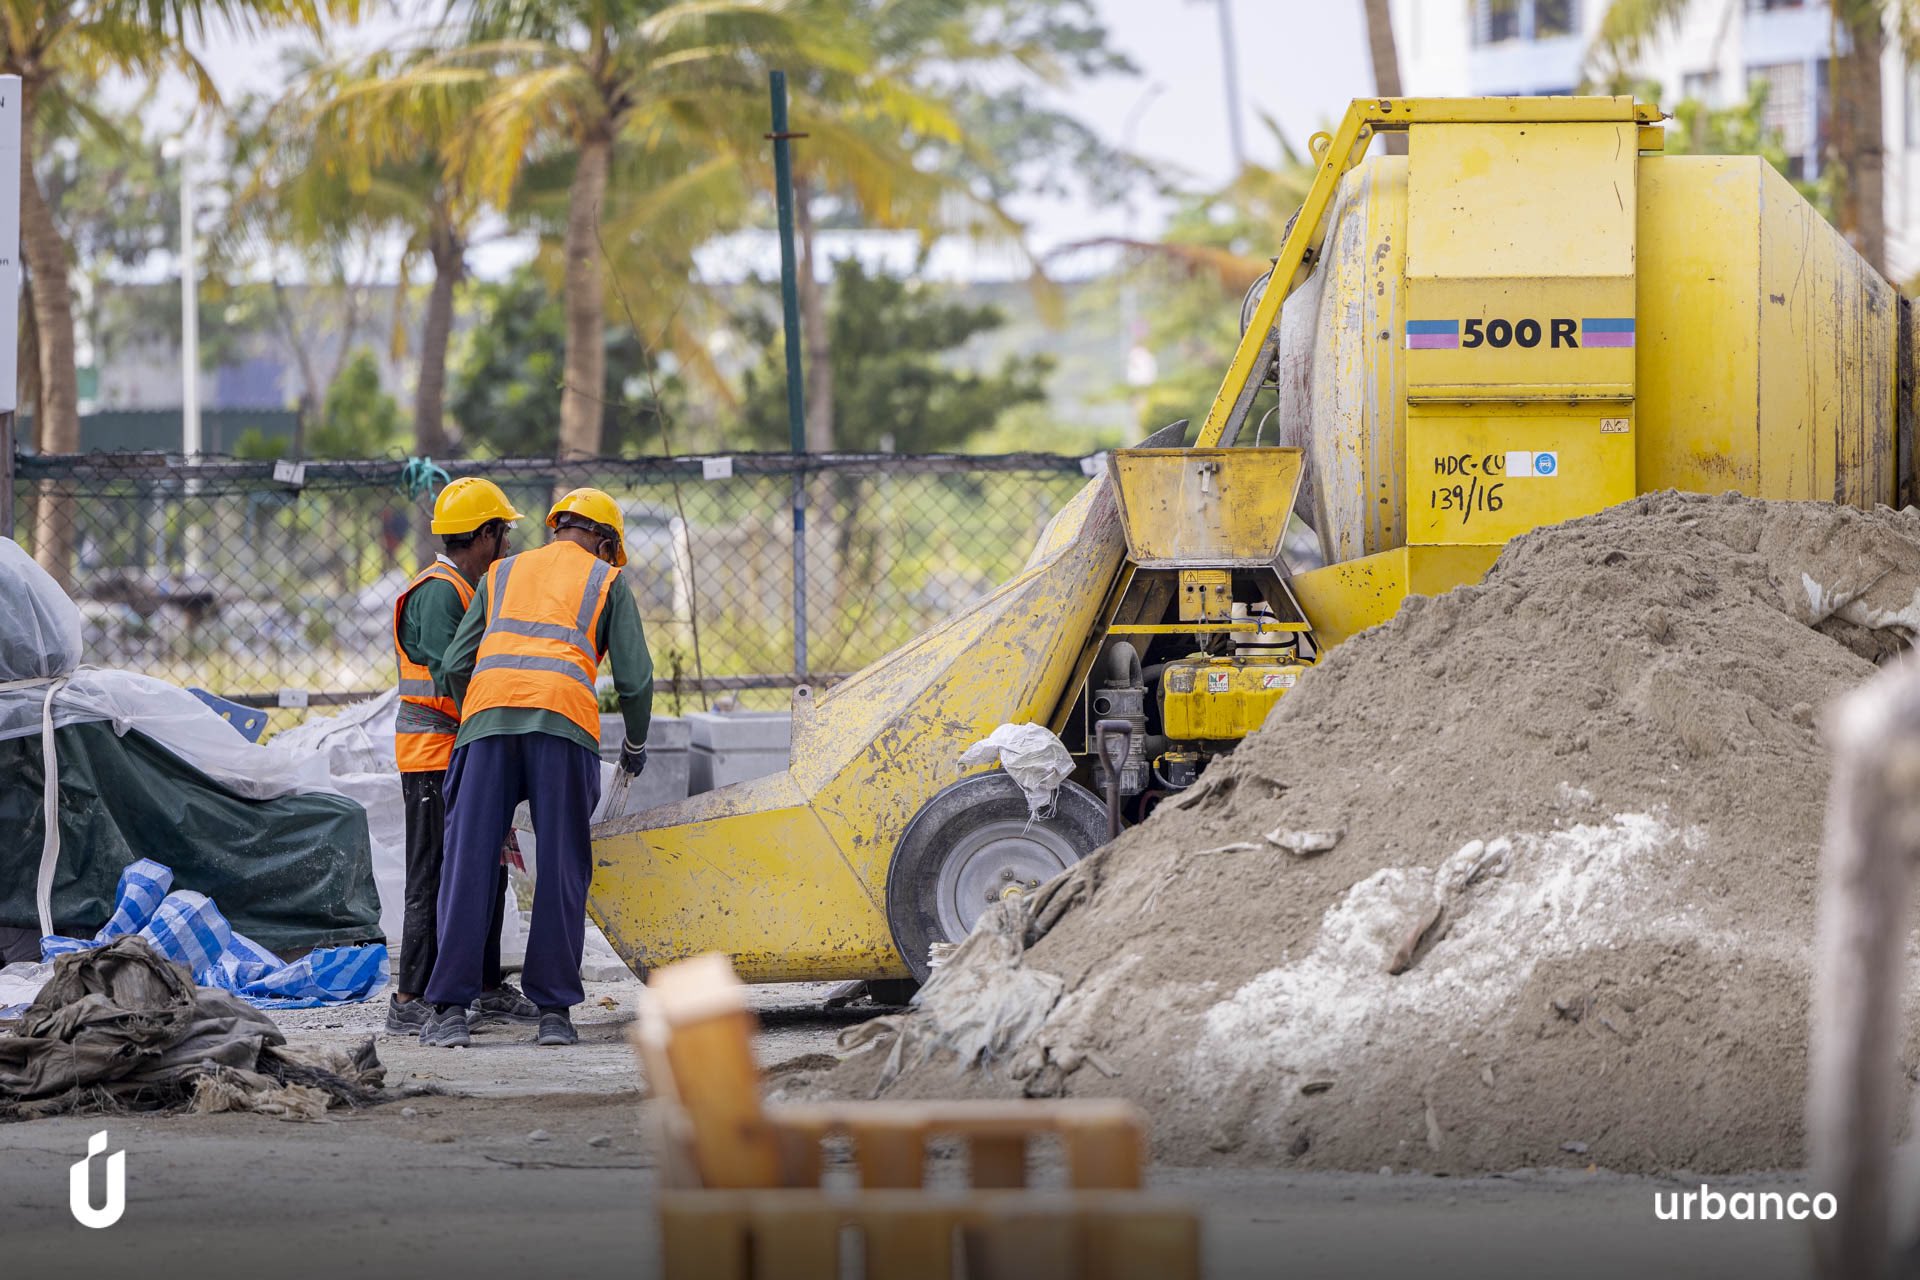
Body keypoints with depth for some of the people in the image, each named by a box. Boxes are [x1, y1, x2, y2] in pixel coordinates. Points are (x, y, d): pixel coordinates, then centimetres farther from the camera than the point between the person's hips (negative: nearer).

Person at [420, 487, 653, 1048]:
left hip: (486, 714, 2)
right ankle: (554, 1010, 0)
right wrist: (636, 743, 30)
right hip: (564, 722, -2)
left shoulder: (502, 573, 29)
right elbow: (634, 678, 12)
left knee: (468, 863, 0)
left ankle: (450, 1009, -6)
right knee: (561, 869, 3)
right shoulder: (607, 581, 20)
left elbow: (456, 664, 19)